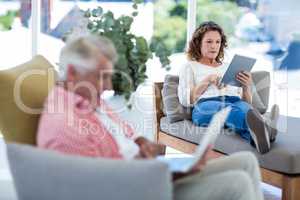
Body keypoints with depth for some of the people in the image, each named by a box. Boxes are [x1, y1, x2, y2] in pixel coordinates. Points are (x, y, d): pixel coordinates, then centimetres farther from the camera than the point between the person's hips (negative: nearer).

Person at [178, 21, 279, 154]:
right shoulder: (190, 67, 24)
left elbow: (246, 102, 23)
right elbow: (185, 99, 6)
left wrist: (246, 87, 0)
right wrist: (207, 81, -4)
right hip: (205, 106, -3)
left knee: (244, 107, -37)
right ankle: (263, 129, -71)